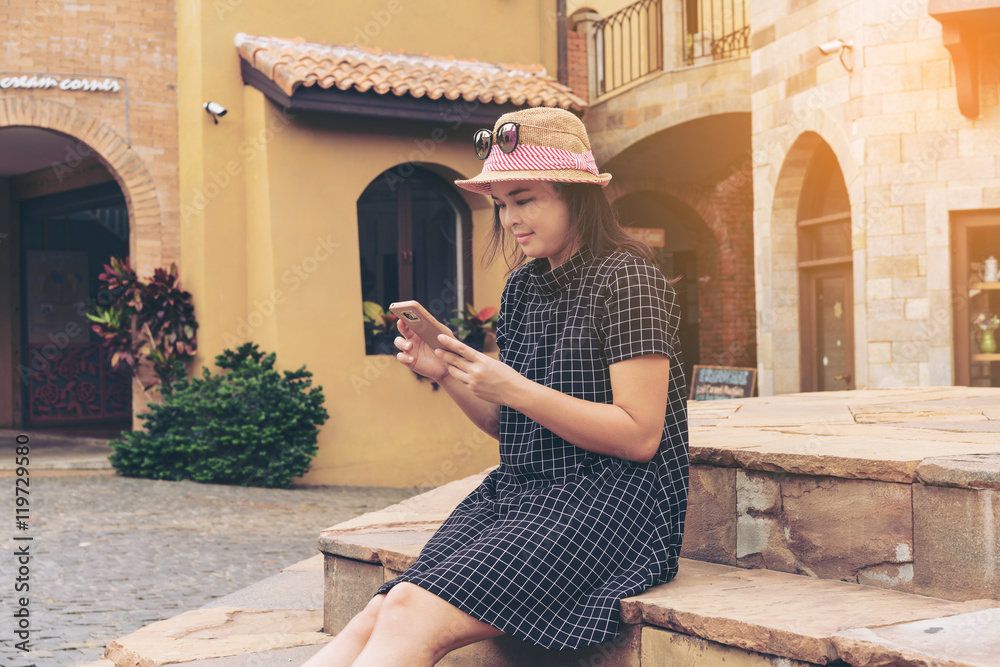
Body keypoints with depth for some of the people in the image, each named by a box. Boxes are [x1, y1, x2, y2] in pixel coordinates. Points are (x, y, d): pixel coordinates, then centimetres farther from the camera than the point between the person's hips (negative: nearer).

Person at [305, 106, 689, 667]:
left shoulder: (626, 279, -6)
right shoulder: (523, 285, 16)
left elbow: (640, 436, -12)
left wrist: (514, 389, -17)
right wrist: (447, 373, 1)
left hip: (606, 502, -7)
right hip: (520, 492, 7)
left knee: (413, 616, -27)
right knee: (377, 618, -18)